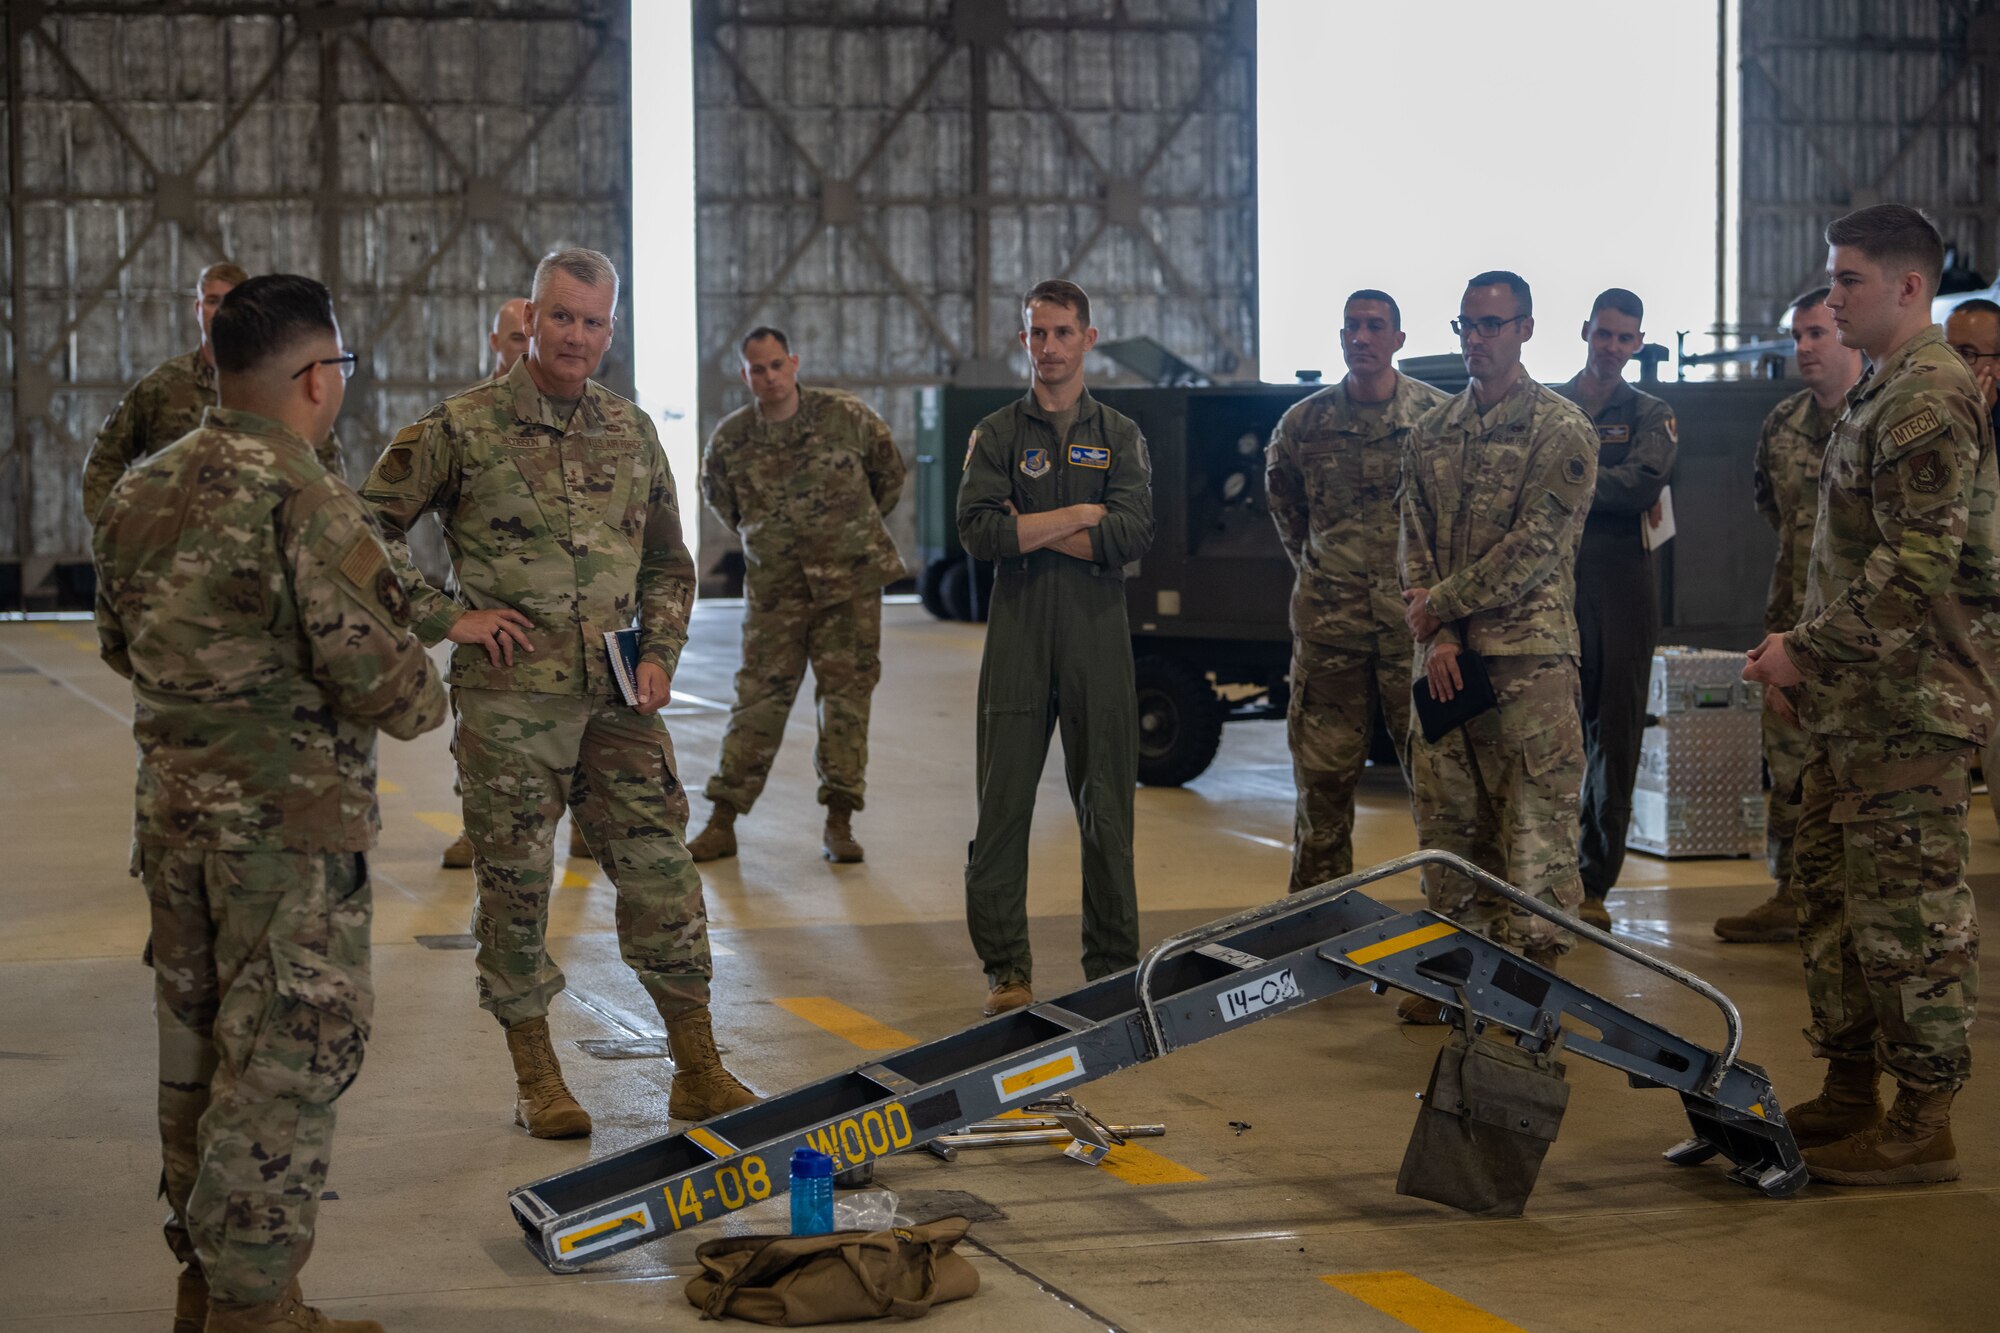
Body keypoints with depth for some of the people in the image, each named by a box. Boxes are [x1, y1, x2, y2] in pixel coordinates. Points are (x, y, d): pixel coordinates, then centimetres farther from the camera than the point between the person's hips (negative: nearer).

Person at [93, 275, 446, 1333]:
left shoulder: (139, 494, 7)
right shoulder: (305, 504, -19)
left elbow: (119, 642, 18)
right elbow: (378, 676, -21)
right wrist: (424, 701, 0)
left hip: (173, 817, 8)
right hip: (291, 827, -8)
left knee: (197, 1047, 17)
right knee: (286, 1058, 0)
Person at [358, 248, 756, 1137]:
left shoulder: (631, 433, 11)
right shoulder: (461, 428, -3)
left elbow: (668, 563, 20)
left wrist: (660, 653, 6)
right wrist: (444, 617, -7)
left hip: (616, 700, 4)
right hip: (507, 701, -3)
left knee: (661, 874, 3)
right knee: (515, 887, 3)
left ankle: (698, 1073, 12)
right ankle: (537, 1079, 16)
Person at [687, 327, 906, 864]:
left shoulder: (846, 416, -6)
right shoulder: (730, 438, -3)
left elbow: (890, 474, 10)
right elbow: (718, 497, 18)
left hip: (851, 581, 0)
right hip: (774, 587, 0)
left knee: (846, 693, 0)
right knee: (758, 696, 0)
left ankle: (839, 823, 6)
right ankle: (722, 822, 4)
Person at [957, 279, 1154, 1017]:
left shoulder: (1121, 437, 11)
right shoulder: (996, 434, 9)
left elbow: (1133, 536, -6)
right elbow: (978, 531, -8)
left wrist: (1029, 529, -8)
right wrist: (1079, 517, -7)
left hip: (1098, 637, 1)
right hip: (1017, 633, 0)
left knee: (1107, 809, 3)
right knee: (1003, 804, -2)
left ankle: (1114, 968, 10)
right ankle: (1005, 968, 4)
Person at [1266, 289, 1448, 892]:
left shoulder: (1439, 415, 0)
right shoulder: (1303, 423, 6)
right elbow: (1283, 504, 22)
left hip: (1415, 618, -2)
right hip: (1328, 620, 2)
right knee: (1322, 777, 5)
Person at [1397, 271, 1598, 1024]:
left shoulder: (1561, 430, -3)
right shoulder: (1432, 433, 15)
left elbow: (1537, 547, -11)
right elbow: (1415, 541, 9)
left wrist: (1443, 604, -8)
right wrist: (1436, 634, -6)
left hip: (1528, 654, -6)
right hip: (1444, 655, 6)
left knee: (1535, 821, -4)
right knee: (1446, 817, 9)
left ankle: (1534, 975, 3)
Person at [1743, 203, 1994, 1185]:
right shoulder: (1882, 393, 18)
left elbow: (1918, 568, -23)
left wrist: (1809, 654, -18)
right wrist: (1810, 654, 18)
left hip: (1909, 708, -11)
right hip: (1859, 705, 11)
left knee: (1909, 910, -6)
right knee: (1830, 887, 15)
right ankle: (1850, 1095, 26)